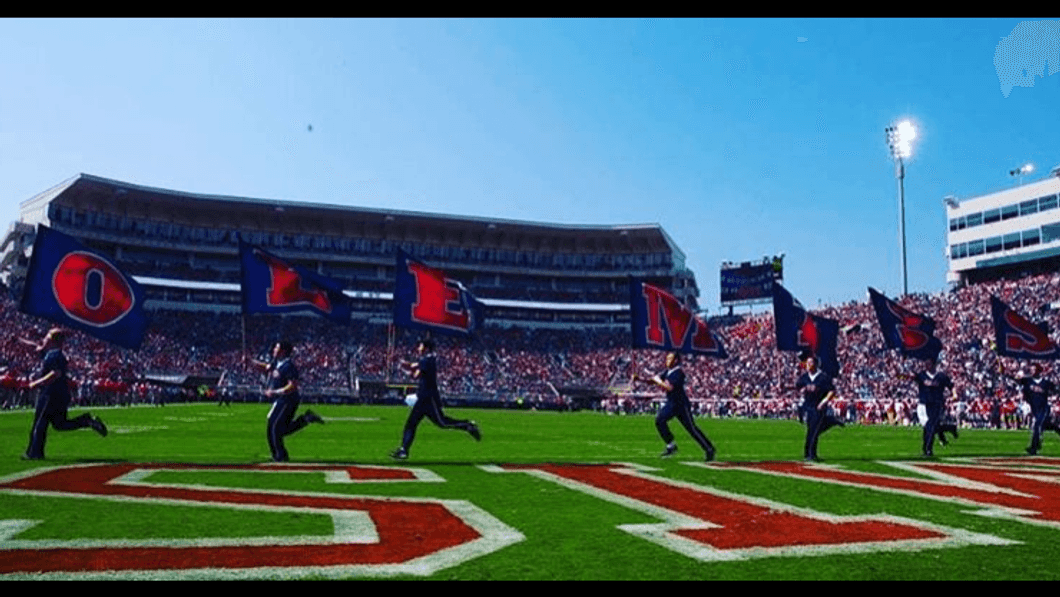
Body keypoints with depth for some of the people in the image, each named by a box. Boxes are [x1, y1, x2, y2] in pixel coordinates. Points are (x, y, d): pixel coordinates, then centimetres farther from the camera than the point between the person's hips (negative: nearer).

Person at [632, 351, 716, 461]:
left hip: (681, 404, -8)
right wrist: (639, 378, -3)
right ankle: (671, 446, 3)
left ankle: (710, 449, 7)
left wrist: (658, 381, -16)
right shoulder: (667, 372, 10)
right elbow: (652, 380, 9)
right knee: (660, 420, -8)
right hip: (671, 403, 8)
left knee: (691, 428, -5)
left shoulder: (678, 372, -17)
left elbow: (669, 387, -27)